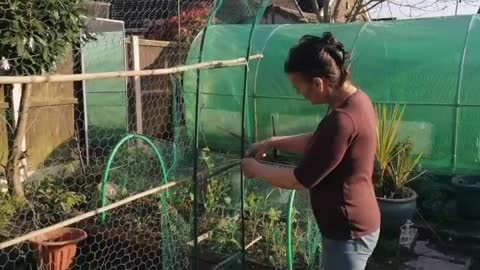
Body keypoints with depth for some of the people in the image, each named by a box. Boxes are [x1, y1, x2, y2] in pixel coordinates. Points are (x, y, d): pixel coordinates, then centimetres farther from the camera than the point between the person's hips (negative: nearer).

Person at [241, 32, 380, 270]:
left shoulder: (342, 121, -31)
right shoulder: (356, 100, 1)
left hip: (348, 232, -10)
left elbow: (300, 180, -24)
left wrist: (257, 170, -8)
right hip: (353, 224, 10)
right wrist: (272, 142, 8)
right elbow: (316, 142, 15)